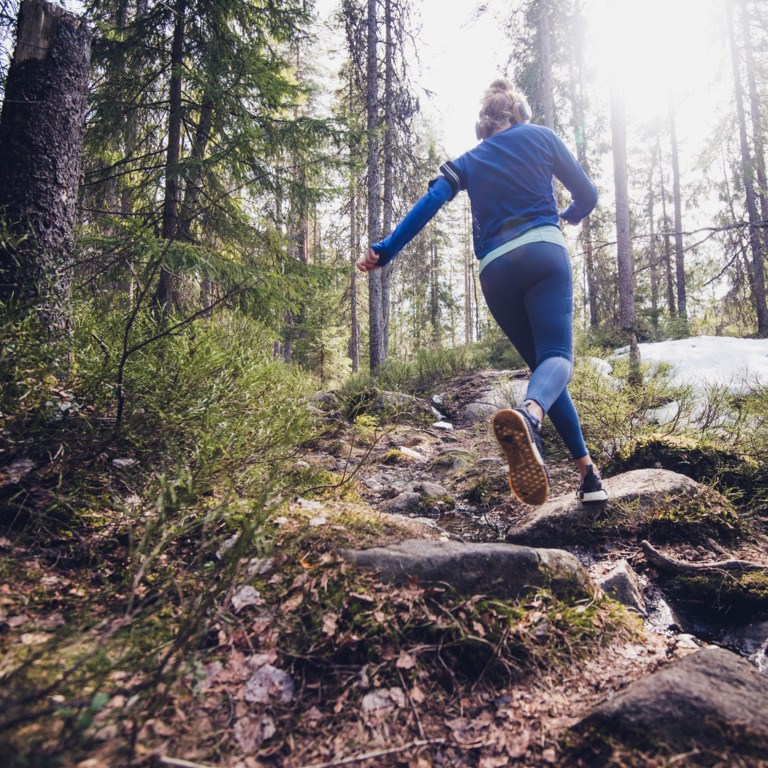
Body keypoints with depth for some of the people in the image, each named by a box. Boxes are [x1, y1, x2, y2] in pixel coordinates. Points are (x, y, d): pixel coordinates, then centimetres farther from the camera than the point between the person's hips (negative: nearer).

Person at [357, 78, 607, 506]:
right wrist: (570, 216, 43)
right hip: (543, 253, -2)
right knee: (557, 356, -16)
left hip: (495, 270, 3)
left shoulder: (469, 161, 23)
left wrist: (386, 250, 1)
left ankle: (587, 468, 6)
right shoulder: (540, 136, 19)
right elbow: (587, 194, 21)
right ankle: (529, 415, -53)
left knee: (539, 361, 11)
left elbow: (430, 202, 6)